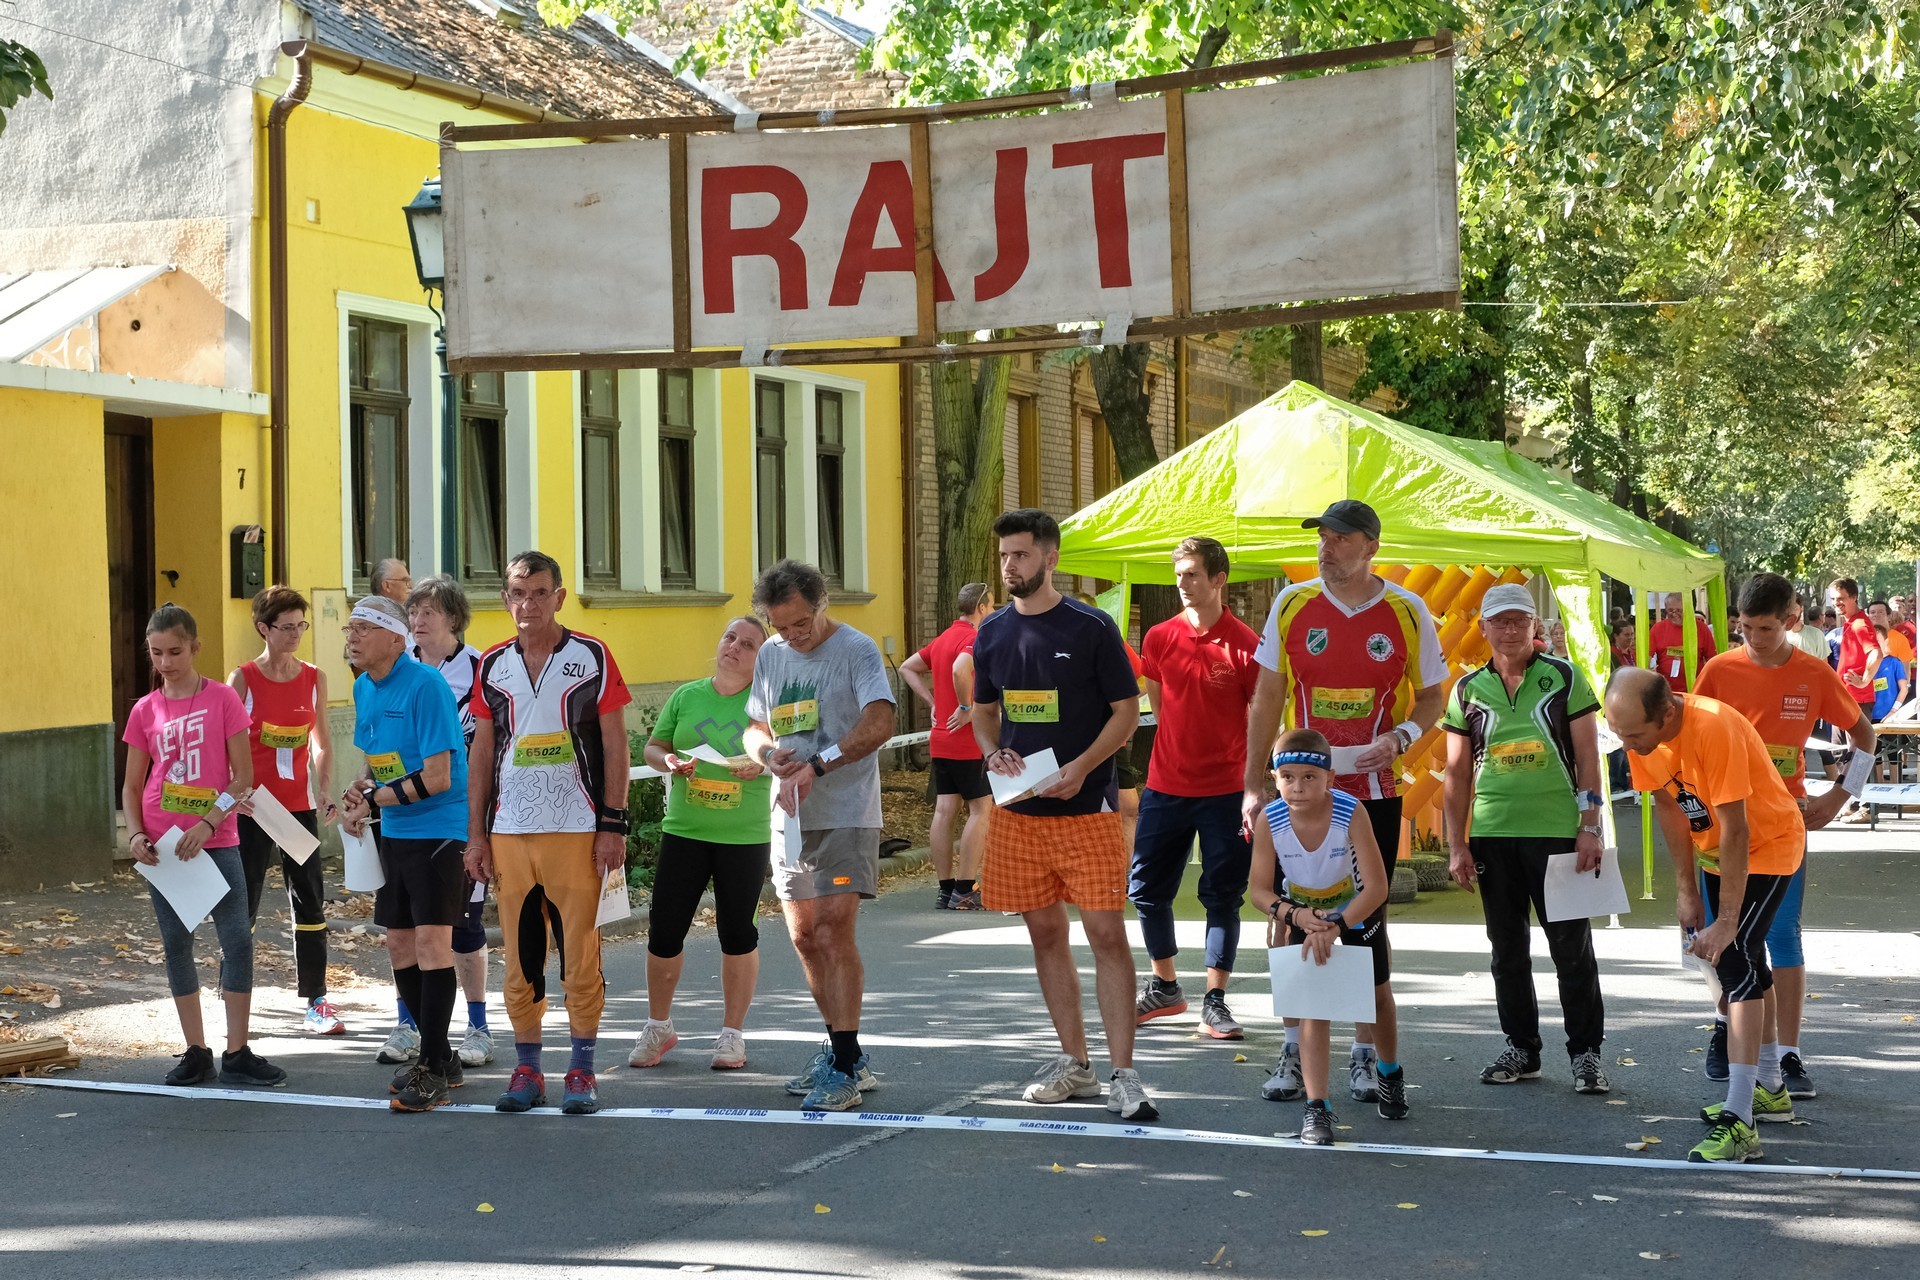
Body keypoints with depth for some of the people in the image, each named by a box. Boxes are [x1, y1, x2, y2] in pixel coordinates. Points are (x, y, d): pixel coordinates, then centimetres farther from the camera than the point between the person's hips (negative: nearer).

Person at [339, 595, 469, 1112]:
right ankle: (440, 1056, 24)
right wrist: (356, 792, 0)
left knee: (431, 939, -12)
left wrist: (372, 803, -15)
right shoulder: (363, 688, 9)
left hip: (438, 828, -9)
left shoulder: (425, 686, -17)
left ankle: (431, 1071, -8)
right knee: (400, 943, 11)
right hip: (394, 833, 9)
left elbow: (436, 777, -21)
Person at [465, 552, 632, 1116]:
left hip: (577, 830, -3)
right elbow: (482, 753, 13)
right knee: (519, 956, 6)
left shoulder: (592, 658, 0)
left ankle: (582, 1071, 7)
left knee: (580, 954, -2)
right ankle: (526, 1070, 14)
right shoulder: (493, 665, 10)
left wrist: (613, 825, -6)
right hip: (509, 831, 3)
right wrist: (475, 833, 8)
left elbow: (615, 746, 0)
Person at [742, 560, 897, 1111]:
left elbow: (880, 721, -22)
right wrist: (769, 752, -4)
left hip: (846, 815, -7)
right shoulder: (770, 656, 12)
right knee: (805, 937, 10)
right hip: (791, 816, 7)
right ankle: (842, 1053, 23)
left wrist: (817, 766, -28)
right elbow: (755, 729, 20)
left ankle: (845, 1068, -11)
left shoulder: (856, 649, -9)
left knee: (834, 932, -13)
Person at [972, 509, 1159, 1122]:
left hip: (1087, 807, -5)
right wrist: (993, 752, -3)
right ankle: (1074, 1063, 21)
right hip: (1018, 810, 5)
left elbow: (1127, 709, -4)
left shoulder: (1092, 628, -5)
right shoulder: (993, 633, 9)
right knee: (1045, 933, 10)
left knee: (1107, 933, -8)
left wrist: (1081, 767, -17)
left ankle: (1123, 1075, -6)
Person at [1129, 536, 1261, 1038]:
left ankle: (1215, 1002, 8)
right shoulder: (1160, 638, 2)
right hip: (1166, 787, 4)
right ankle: (1164, 988, 25)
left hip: (1225, 792, -4)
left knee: (1222, 896, 1)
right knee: (1146, 889, 8)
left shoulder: (1245, 645, -8)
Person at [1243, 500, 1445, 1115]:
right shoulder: (1292, 604, 1)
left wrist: (1400, 737, -15)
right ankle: (1296, 1050, 14)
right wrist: (1255, 783, -1)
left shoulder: (1407, 612, -2)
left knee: (1368, 922, 3)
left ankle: (1367, 1056, 12)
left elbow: (1431, 698, 6)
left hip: (1374, 790, -1)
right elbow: (1267, 699, 4)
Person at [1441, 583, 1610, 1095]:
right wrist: (1456, 845, 4)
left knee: (1572, 947, -1)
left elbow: (1587, 757, 0)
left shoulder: (1565, 678, 2)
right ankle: (1521, 1048, 21)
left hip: (1557, 831, -3)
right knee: (1507, 950, 10)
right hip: (1491, 836, 3)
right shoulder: (1468, 689, 8)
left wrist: (1590, 828, -7)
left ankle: (1586, 1052, 7)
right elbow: (1457, 772, 10)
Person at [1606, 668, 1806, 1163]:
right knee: (1741, 965, 17)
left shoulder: (1714, 728, -35)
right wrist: (1686, 890, 0)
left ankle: (1738, 1122, -23)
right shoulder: (1641, 732, -13)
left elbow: (1736, 832, -33)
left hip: (1766, 845, -8)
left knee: (1736, 963, -19)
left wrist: (1726, 921, -30)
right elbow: (1667, 806, 0)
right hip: (1713, 852, 8)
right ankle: (1769, 1088, 36)